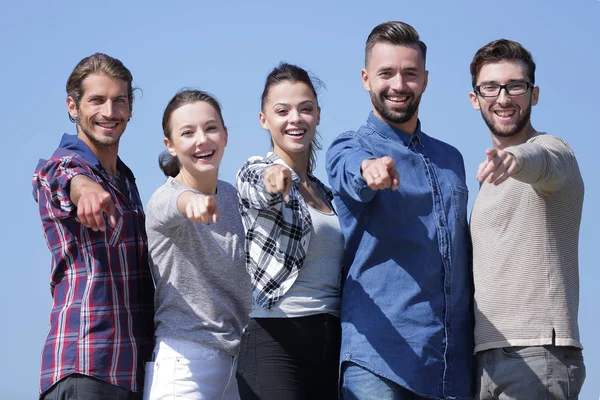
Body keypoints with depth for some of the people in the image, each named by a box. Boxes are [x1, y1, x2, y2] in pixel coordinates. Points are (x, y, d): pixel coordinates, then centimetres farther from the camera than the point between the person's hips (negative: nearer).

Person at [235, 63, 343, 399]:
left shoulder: (325, 193, 21)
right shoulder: (255, 174, 0)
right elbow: (263, 198, -25)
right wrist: (276, 190, -46)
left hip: (331, 342, 7)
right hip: (277, 340, -7)